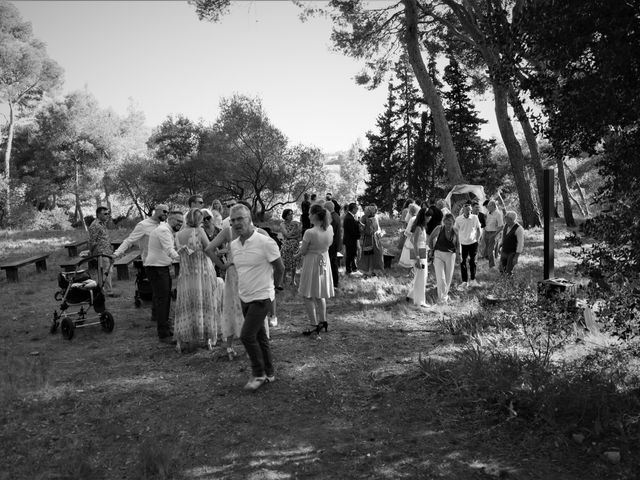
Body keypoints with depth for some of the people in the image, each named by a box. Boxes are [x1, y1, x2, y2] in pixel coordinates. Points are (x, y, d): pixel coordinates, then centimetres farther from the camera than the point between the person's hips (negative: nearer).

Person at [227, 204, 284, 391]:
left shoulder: (265, 242, -17)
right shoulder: (234, 245, 4)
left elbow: (279, 267, -5)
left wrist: (274, 286, 7)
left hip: (261, 297, -7)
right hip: (245, 297, 7)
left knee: (247, 335, -12)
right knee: (259, 336, 15)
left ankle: (259, 374, 6)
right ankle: (269, 373, 28)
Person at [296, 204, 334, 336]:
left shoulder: (310, 233, -25)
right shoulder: (329, 229, -6)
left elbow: (302, 251, -15)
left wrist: (299, 254, 7)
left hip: (311, 263, -7)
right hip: (324, 262, 7)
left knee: (308, 296, 5)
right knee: (320, 295, 21)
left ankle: (314, 325, 5)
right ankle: (323, 321, 30)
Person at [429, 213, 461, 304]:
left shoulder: (455, 232, -1)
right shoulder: (439, 228, -7)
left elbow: (458, 243, 15)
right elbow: (431, 238, 6)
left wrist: (458, 254, 5)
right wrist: (431, 249, 4)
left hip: (450, 256, 2)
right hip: (438, 254, -2)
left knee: (448, 278, 10)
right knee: (440, 277, -13)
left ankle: (444, 295, 31)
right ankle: (443, 297, -6)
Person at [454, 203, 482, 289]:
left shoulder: (475, 218, -7)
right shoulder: (458, 219, -7)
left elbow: (479, 230, 5)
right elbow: (455, 230, 6)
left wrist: (477, 239, 1)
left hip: (473, 243, 0)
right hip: (463, 244, 0)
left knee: (472, 261, 8)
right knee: (462, 262, 1)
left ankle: (472, 280, 21)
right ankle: (464, 282, 10)